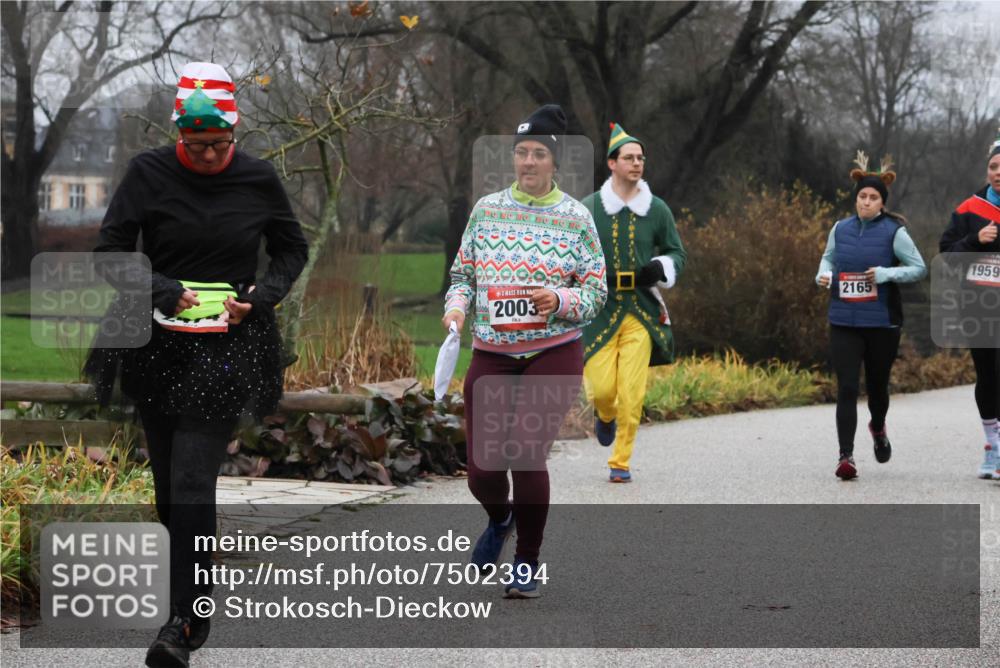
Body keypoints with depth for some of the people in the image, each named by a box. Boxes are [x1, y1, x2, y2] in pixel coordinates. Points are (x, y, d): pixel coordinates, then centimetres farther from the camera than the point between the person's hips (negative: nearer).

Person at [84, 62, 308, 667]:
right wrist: (166, 293, -14)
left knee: (193, 481, -13)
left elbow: (294, 250, 12)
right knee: (170, 486, 7)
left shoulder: (258, 179, -1)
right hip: (158, 343, 2)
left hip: (228, 347, -2)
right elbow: (110, 252, -1)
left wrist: (263, 296, -5)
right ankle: (197, 608, 21)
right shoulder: (149, 173, -3)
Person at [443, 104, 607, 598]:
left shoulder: (576, 218, 0)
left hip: (554, 355, -2)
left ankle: (527, 564, 8)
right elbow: (462, 272, 14)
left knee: (526, 456, -13)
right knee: (483, 469, -1)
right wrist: (456, 306, -6)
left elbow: (596, 293, 2)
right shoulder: (487, 210, 7)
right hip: (491, 356, 2)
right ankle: (500, 520, 37)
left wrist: (559, 300, -17)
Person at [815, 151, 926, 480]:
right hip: (844, 322, 1)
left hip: (882, 323, -1)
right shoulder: (841, 229, 4)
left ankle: (878, 428, 47)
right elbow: (828, 256, 22)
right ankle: (846, 456, -9)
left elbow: (919, 268, -3)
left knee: (877, 384, 14)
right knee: (846, 389, -9)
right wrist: (823, 275, 1)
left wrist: (887, 274, -18)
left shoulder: (894, 232, -6)